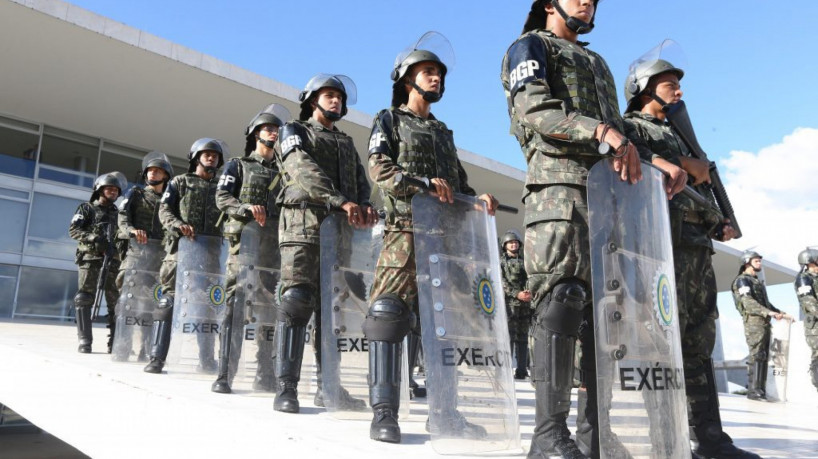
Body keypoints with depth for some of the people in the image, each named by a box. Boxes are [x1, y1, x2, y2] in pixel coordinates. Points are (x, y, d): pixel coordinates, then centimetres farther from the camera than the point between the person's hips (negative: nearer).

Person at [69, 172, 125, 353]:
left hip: (113, 262, 3)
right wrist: (95, 239, -17)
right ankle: (85, 342, -2)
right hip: (90, 259, -3)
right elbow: (73, 230, -2)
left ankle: (115, 342, 4)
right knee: (84, 300, -6)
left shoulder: (118, 213, 21)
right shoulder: (86, 208, 10)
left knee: (116, 302, 0)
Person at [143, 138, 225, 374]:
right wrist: (179, 225, -16)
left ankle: (206, 359, 12)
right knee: (168, 300, -7)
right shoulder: (180, 182, 13)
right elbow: (164, 210, 3)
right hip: (180, 248, -2)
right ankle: (157, 357, -5)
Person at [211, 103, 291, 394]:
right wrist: (248, 209, -16)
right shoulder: (238, 166, 14)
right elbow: (222, 198, 1)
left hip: (273, 245, 3)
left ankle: (265, 375, 8)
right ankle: (223, 375, -6)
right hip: (243, 241, -3)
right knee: (235, 305, -8)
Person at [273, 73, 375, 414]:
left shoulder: (347, 143, 27)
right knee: (296, 300, -12)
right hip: (303, 222, -5)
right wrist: (342, 201, -22)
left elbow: (360, 179, 14)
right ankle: (286, 387, -9)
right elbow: (303, 170, -8)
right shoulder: (294, 131, 11)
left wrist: (364, 204, -11)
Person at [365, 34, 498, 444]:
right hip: (406, 226, -6)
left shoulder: (443, 132, 29)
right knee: (390, 311, -14)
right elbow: (379, 168, -4)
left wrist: (477, 198, 4)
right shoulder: (389, 119, 12)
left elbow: (459, 181, 25)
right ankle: (384, 411, -10)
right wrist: (421, 183, -19)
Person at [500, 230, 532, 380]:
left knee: (523, 338, 7)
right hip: (508, 302, -5)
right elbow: (501, 282, -5)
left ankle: (522, 371, 12)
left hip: (525, 303, 5)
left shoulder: (524, 261, 19)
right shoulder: (500, 261, 5)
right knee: (509, 336, -9)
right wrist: (517, 294, -17)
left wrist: (530, 292, -9)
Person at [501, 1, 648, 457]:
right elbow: (535, 110, -7)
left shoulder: (597, 62, 34)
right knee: (562, 300, -16)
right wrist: (602, 131, -19)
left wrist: (631, 149, 3)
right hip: (559, 184, -7)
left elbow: (618, 125, 26)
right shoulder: (530, 47, 12)